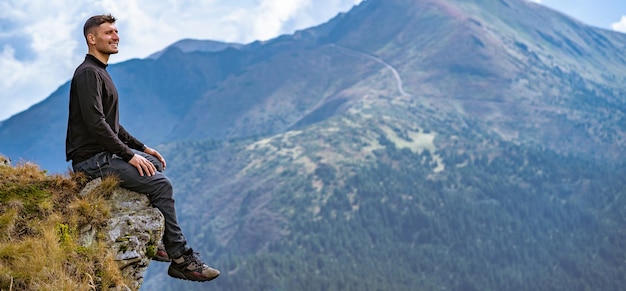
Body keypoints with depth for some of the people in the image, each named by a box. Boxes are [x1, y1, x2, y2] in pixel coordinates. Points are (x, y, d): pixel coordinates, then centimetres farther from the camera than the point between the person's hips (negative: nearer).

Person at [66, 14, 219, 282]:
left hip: (104, 151, 11)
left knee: (154, 164, 23)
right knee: (161, 184, -18)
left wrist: (142, 147, 16)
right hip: (91, 158, -11)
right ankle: (180, 259, -15)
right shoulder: (88, 73, -15)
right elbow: (95, 123, -25)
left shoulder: (100, 72, 18)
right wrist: (129, 155, -23)